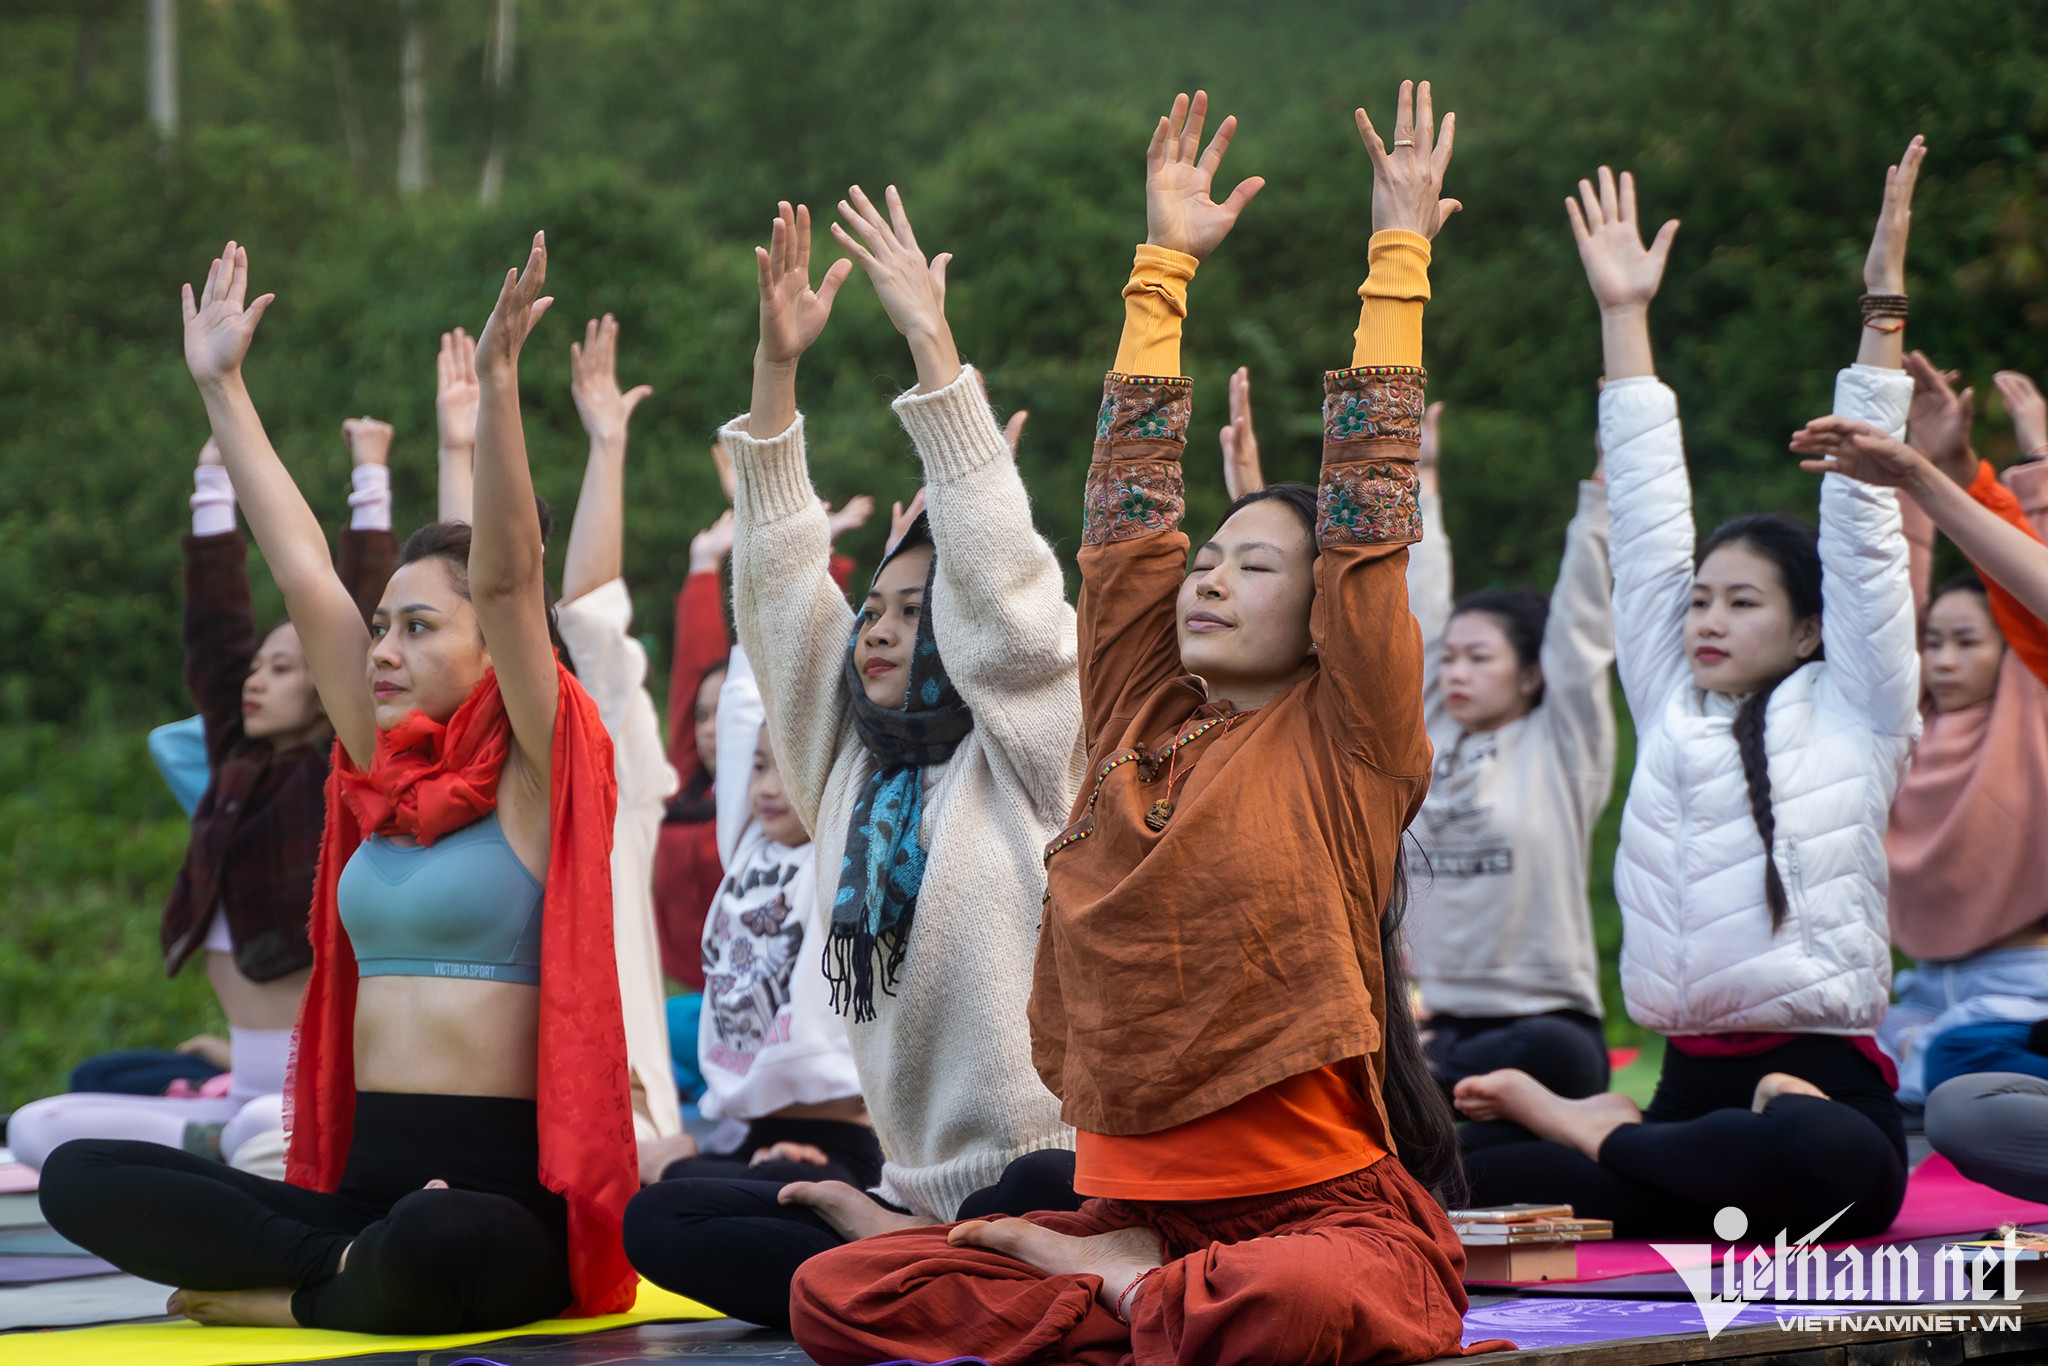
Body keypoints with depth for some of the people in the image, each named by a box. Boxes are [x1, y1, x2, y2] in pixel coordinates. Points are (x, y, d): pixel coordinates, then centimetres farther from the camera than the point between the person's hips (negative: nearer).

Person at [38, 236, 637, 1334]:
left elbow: (508, 579, -14)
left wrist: (496, 385, -23)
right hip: (363, 1179, 6)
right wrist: (220, 387, 18)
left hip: (501, 1191, -6)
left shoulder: (532, 777, -1)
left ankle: (294, 1301, -12)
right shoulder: (381, 775, 15)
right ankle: (348, 1269, -15)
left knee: (435, 1241, -42)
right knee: (80, 1177, -12)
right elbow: (303, 572, 16)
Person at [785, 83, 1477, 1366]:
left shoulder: (1345, 742, 1)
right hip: (1130, 1197, 4)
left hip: (1324, 1207, -4)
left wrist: (1400, 261, 1)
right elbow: (1129, 503, 15)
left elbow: (1370, 505, -3)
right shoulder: (1140, 722, 12)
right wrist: (1164, 268, 18)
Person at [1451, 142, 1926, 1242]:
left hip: (1822, 1085, -2)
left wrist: (1883, 307, 3)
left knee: (1827, 1155, -41)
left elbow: (1862, 529, 5)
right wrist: (1623, 314, 25)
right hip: (1691, 1092, 2)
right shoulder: (1671, 710, 19)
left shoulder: (1852, 719, 8)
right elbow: (1648, 525, 20)